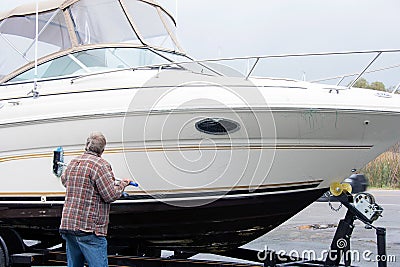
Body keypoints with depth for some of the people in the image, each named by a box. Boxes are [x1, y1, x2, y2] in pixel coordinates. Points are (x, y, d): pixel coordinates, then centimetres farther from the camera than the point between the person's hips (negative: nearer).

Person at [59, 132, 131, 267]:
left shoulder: (72, 163, 12)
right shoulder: (100, 164, -11)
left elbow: (64, 180, 34)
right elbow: (110, 195, -14)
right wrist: (122, 184, 4)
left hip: (67, 225, 7)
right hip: (89, 228, -7)